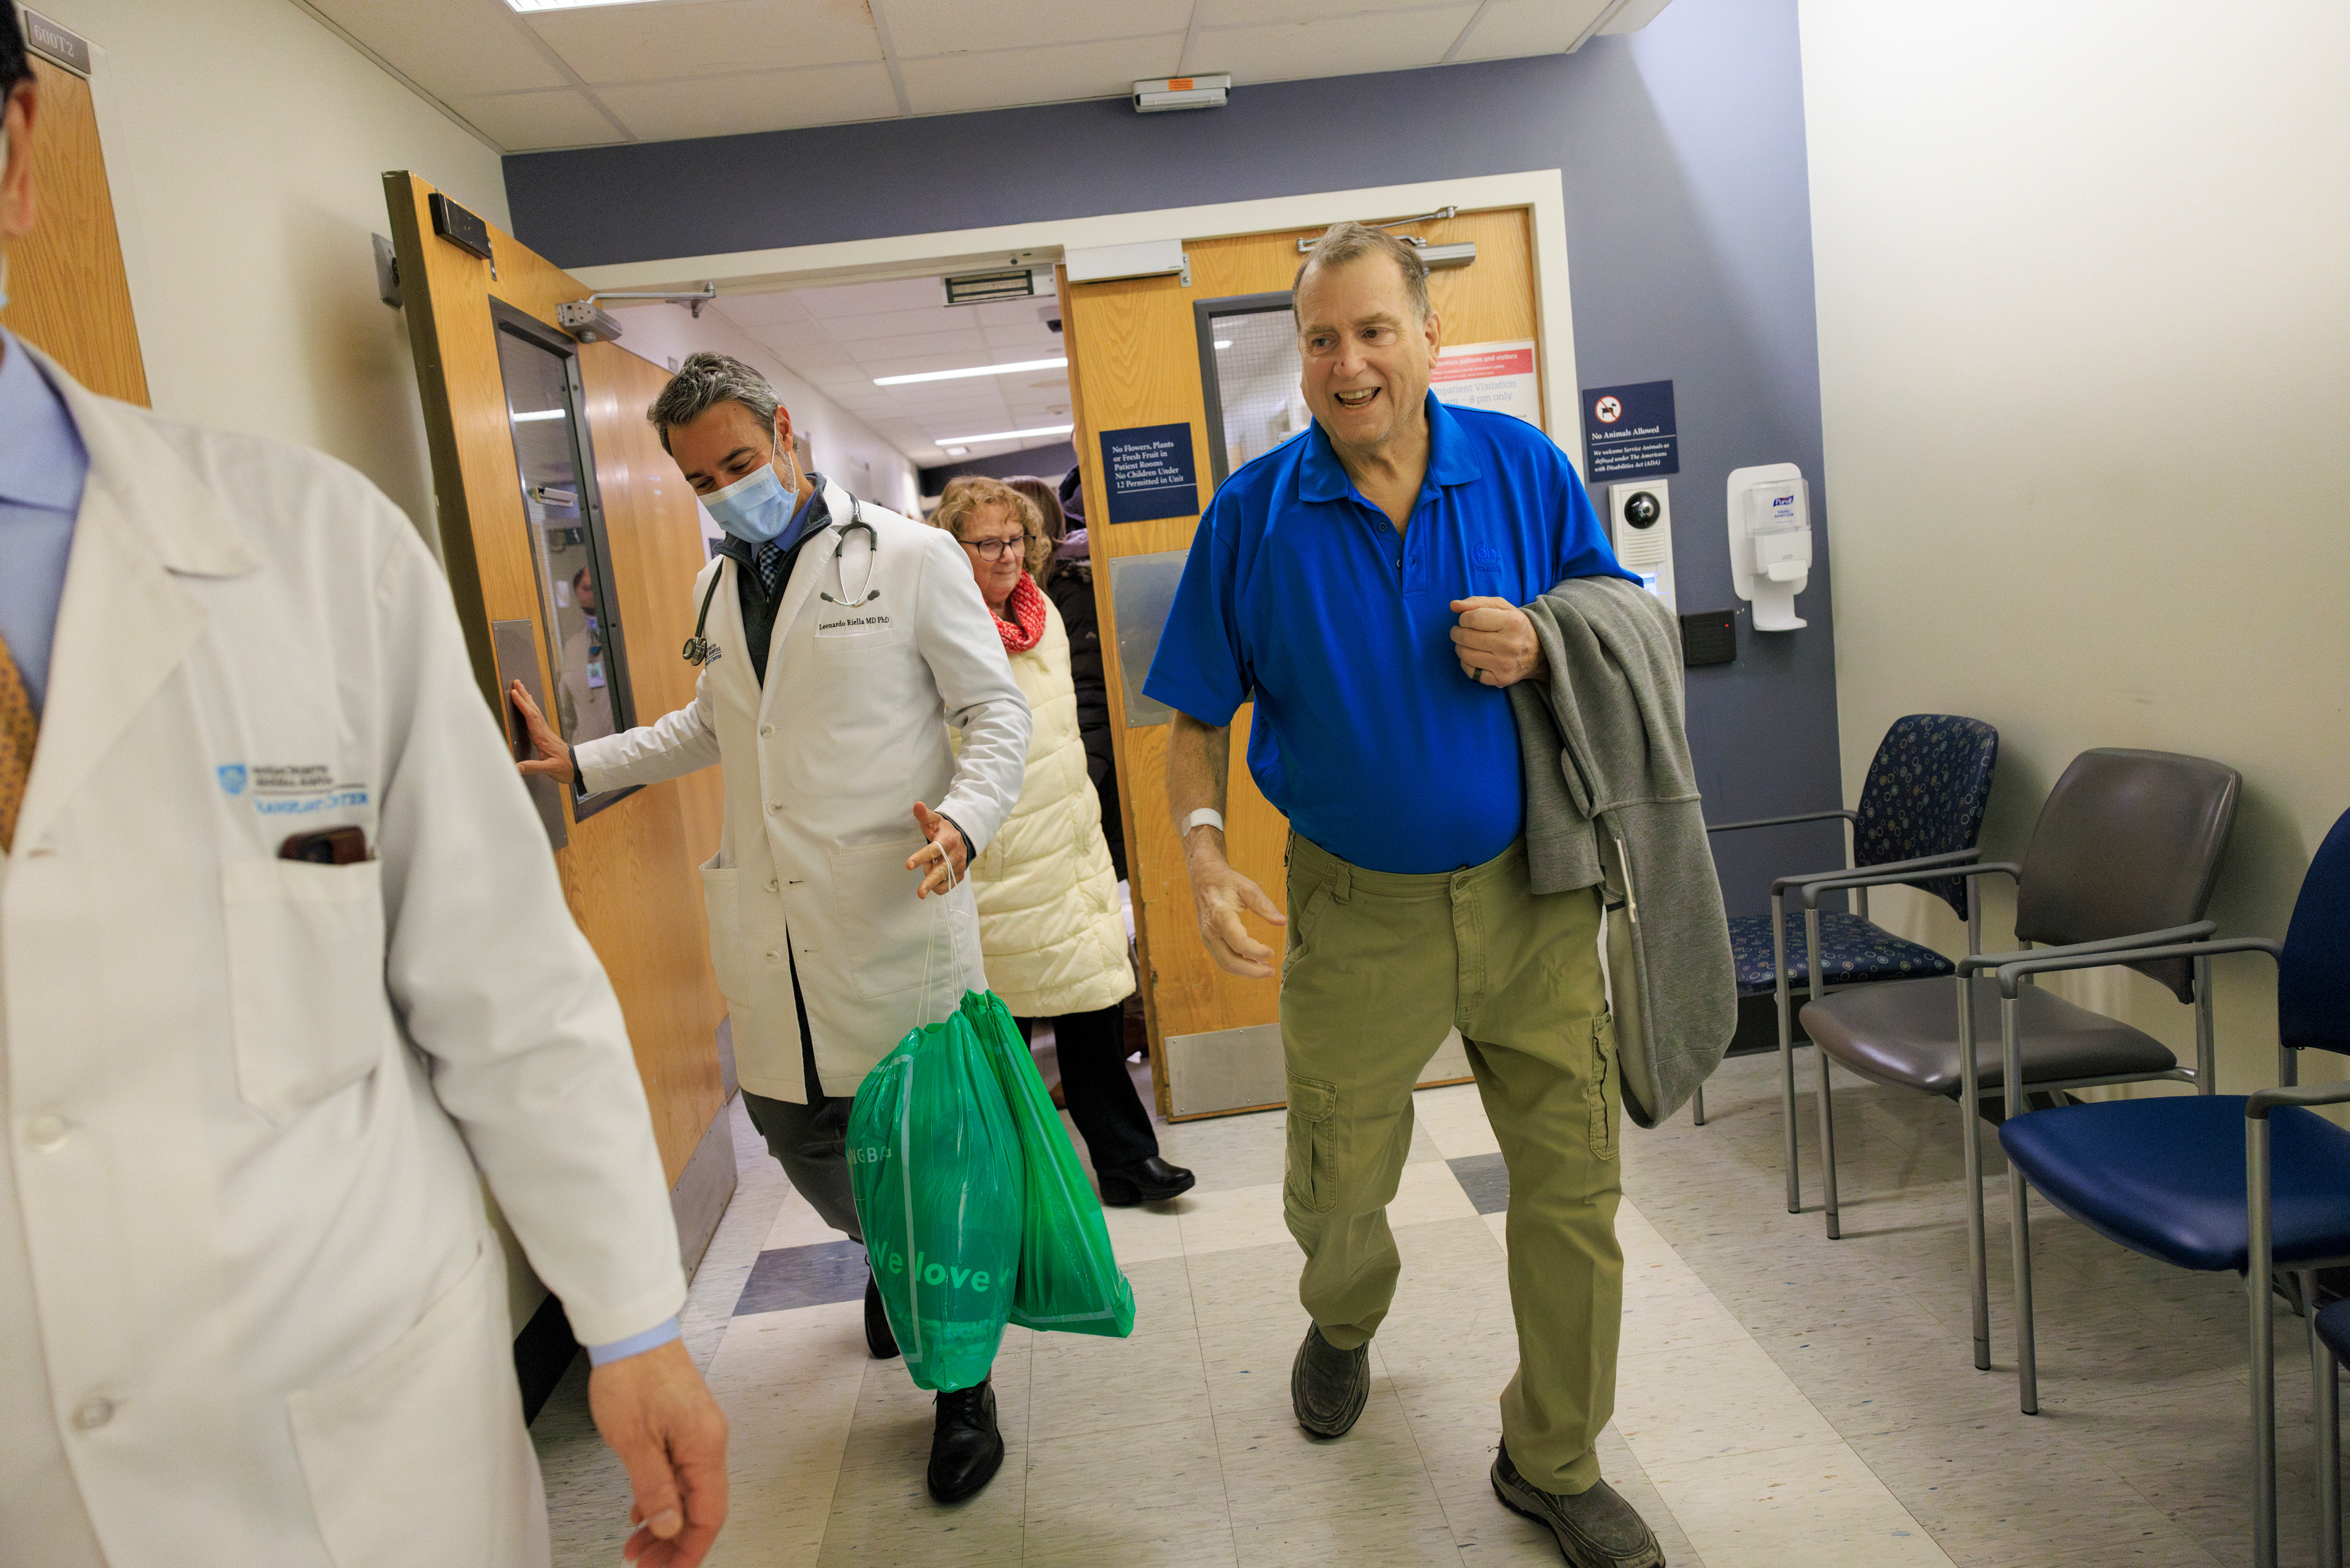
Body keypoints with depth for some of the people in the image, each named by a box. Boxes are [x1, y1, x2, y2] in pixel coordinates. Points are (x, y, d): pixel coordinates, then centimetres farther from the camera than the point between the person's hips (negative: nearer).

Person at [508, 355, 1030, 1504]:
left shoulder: (908, 558, -3)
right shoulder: (717, 586, 15)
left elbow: (997, 707, -2)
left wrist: (966, 817, -20)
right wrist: (581, 763, 23)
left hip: (897, 917, -5)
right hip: (772, 936, 5)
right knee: (795, 1130, 12)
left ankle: (964, 1386, 23)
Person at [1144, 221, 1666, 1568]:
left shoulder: (1525, 468, -2)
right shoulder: (1253, 513, -5)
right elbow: (1199, 717, 0)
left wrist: (1543, 646, -15)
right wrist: (1207, 858, -16)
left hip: (1532, 891, 1)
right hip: (1358, 910, -1)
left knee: (1574, 1182, 7)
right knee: (1337, 1191, 14)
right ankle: (1344, 1327, 52)